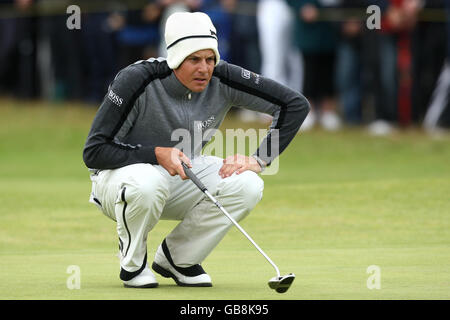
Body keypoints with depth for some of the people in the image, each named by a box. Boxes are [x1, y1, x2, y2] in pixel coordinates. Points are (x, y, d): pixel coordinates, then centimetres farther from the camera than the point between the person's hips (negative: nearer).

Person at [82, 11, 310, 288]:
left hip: (183, 173, 4)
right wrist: (157, 154, -34)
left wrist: (259, 159, -19)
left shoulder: (222, 80, -17)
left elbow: (296, 104, -11)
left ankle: (177, 258, -1)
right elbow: (93, 152, -26)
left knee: (248, 185, -21)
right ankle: (132, 262, -9)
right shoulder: (138, 80, -27)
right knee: (146, 183, -40)